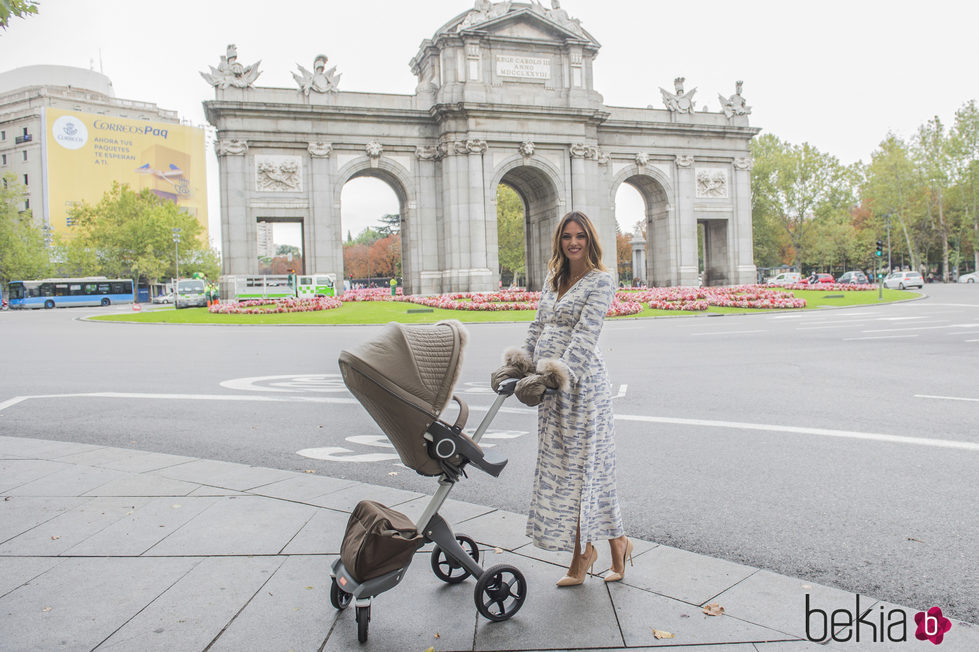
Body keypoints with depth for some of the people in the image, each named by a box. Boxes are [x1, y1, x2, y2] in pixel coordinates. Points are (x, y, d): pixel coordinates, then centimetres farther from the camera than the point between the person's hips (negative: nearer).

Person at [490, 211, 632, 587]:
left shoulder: (601, 281, -7)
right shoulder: (553, 279, 15)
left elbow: (584, 336, -17)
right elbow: (538, 328, 17)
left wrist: (556, 376, -25)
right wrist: (519, 365, 7)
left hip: (580, 382, -7)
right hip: (551, 384, 8)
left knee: (577, 465, -1)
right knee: (566, 464, 11)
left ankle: (583, 553, 13)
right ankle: (616, 542, 24)